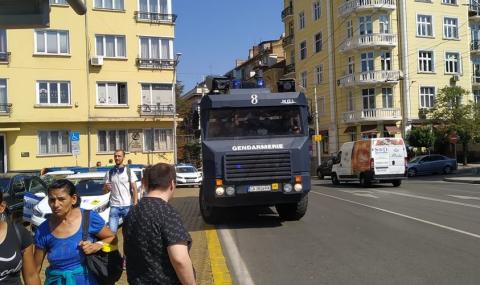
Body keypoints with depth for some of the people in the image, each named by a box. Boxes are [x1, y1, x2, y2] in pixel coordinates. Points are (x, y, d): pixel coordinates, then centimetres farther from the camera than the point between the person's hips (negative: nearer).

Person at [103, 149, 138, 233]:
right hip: (114, 206, 1)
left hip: (127, 206, -1)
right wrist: (106, 188, -11)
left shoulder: (129, 172, 2)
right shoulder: (109, 173, 8)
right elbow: (105, 190, 13)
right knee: (111, 230, -3)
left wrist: (135, 204, -9)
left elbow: (134, 189, 1)